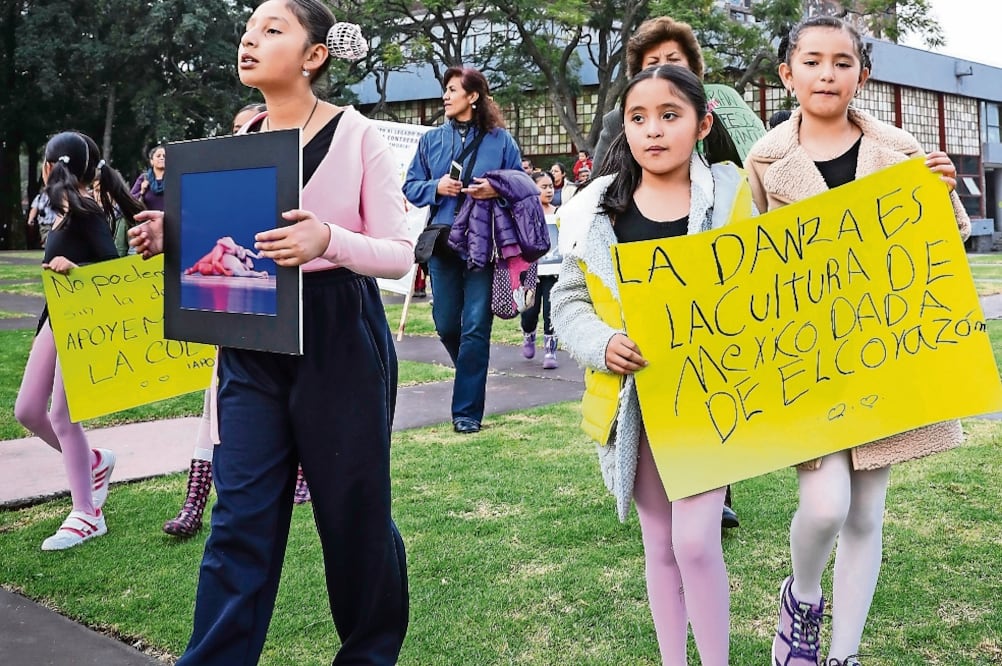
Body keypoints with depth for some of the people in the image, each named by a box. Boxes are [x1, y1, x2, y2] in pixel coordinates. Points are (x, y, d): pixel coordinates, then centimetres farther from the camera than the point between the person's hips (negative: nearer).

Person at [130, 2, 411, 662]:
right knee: (241, 513, 4)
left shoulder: (356, 135, -7)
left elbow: (400, 254, -9)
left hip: (339, 336, -4)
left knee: (353, 506, 9)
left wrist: (329, 241, -27)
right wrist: (173, 236, -3)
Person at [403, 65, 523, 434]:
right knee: (446, 323, 8)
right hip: (443, 242, 3)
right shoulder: (431, 139, 9)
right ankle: (471, 374, 38)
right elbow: (410, 187, 10)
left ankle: (467, 410, 5)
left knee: (475, 327, -4)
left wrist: (495, 190, -14)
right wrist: (436, 188, -10)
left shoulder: (500, 139, 2)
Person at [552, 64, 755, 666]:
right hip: (634, 397, 2)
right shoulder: (598, 208, 2)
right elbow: (569, 297, 5)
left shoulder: (733, 195, -1)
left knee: (695, 539, -10)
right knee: (659, 544, 13)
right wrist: (602, 343, -13)